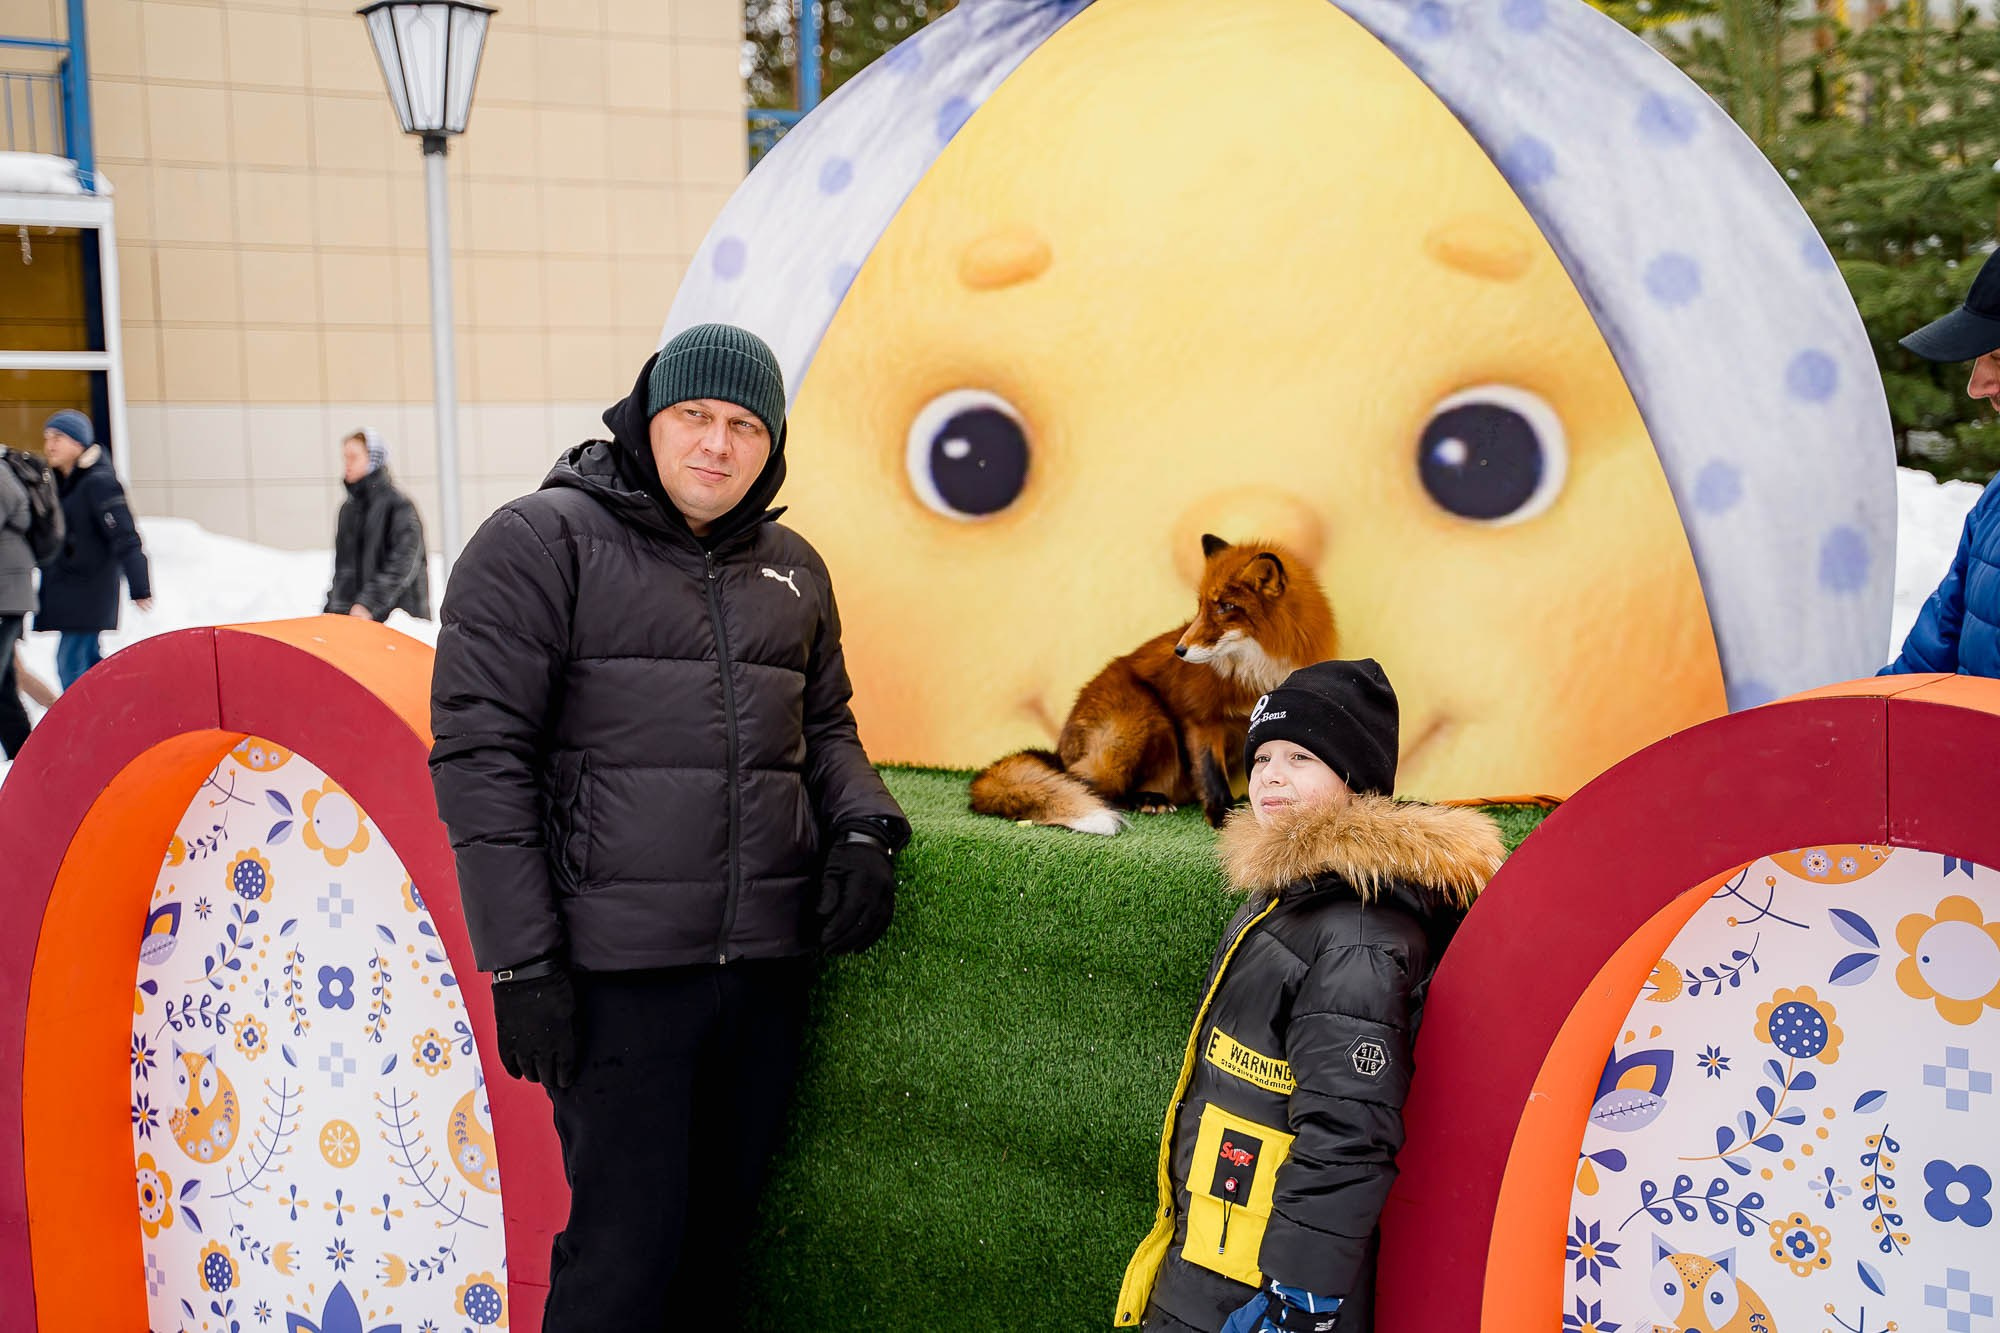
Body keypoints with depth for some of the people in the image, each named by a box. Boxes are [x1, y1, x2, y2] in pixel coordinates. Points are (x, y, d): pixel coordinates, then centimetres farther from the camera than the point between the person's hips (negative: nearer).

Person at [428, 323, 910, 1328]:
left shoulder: (792, 568, 13)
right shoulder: (542, 541, -5)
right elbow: (481, 755, -8)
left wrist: (863, 828, 2)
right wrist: (519, 962, -12)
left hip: (767, 963, 6)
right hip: (619, 970, -5)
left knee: (721, 1226, 15)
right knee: (627, 1241, -4)